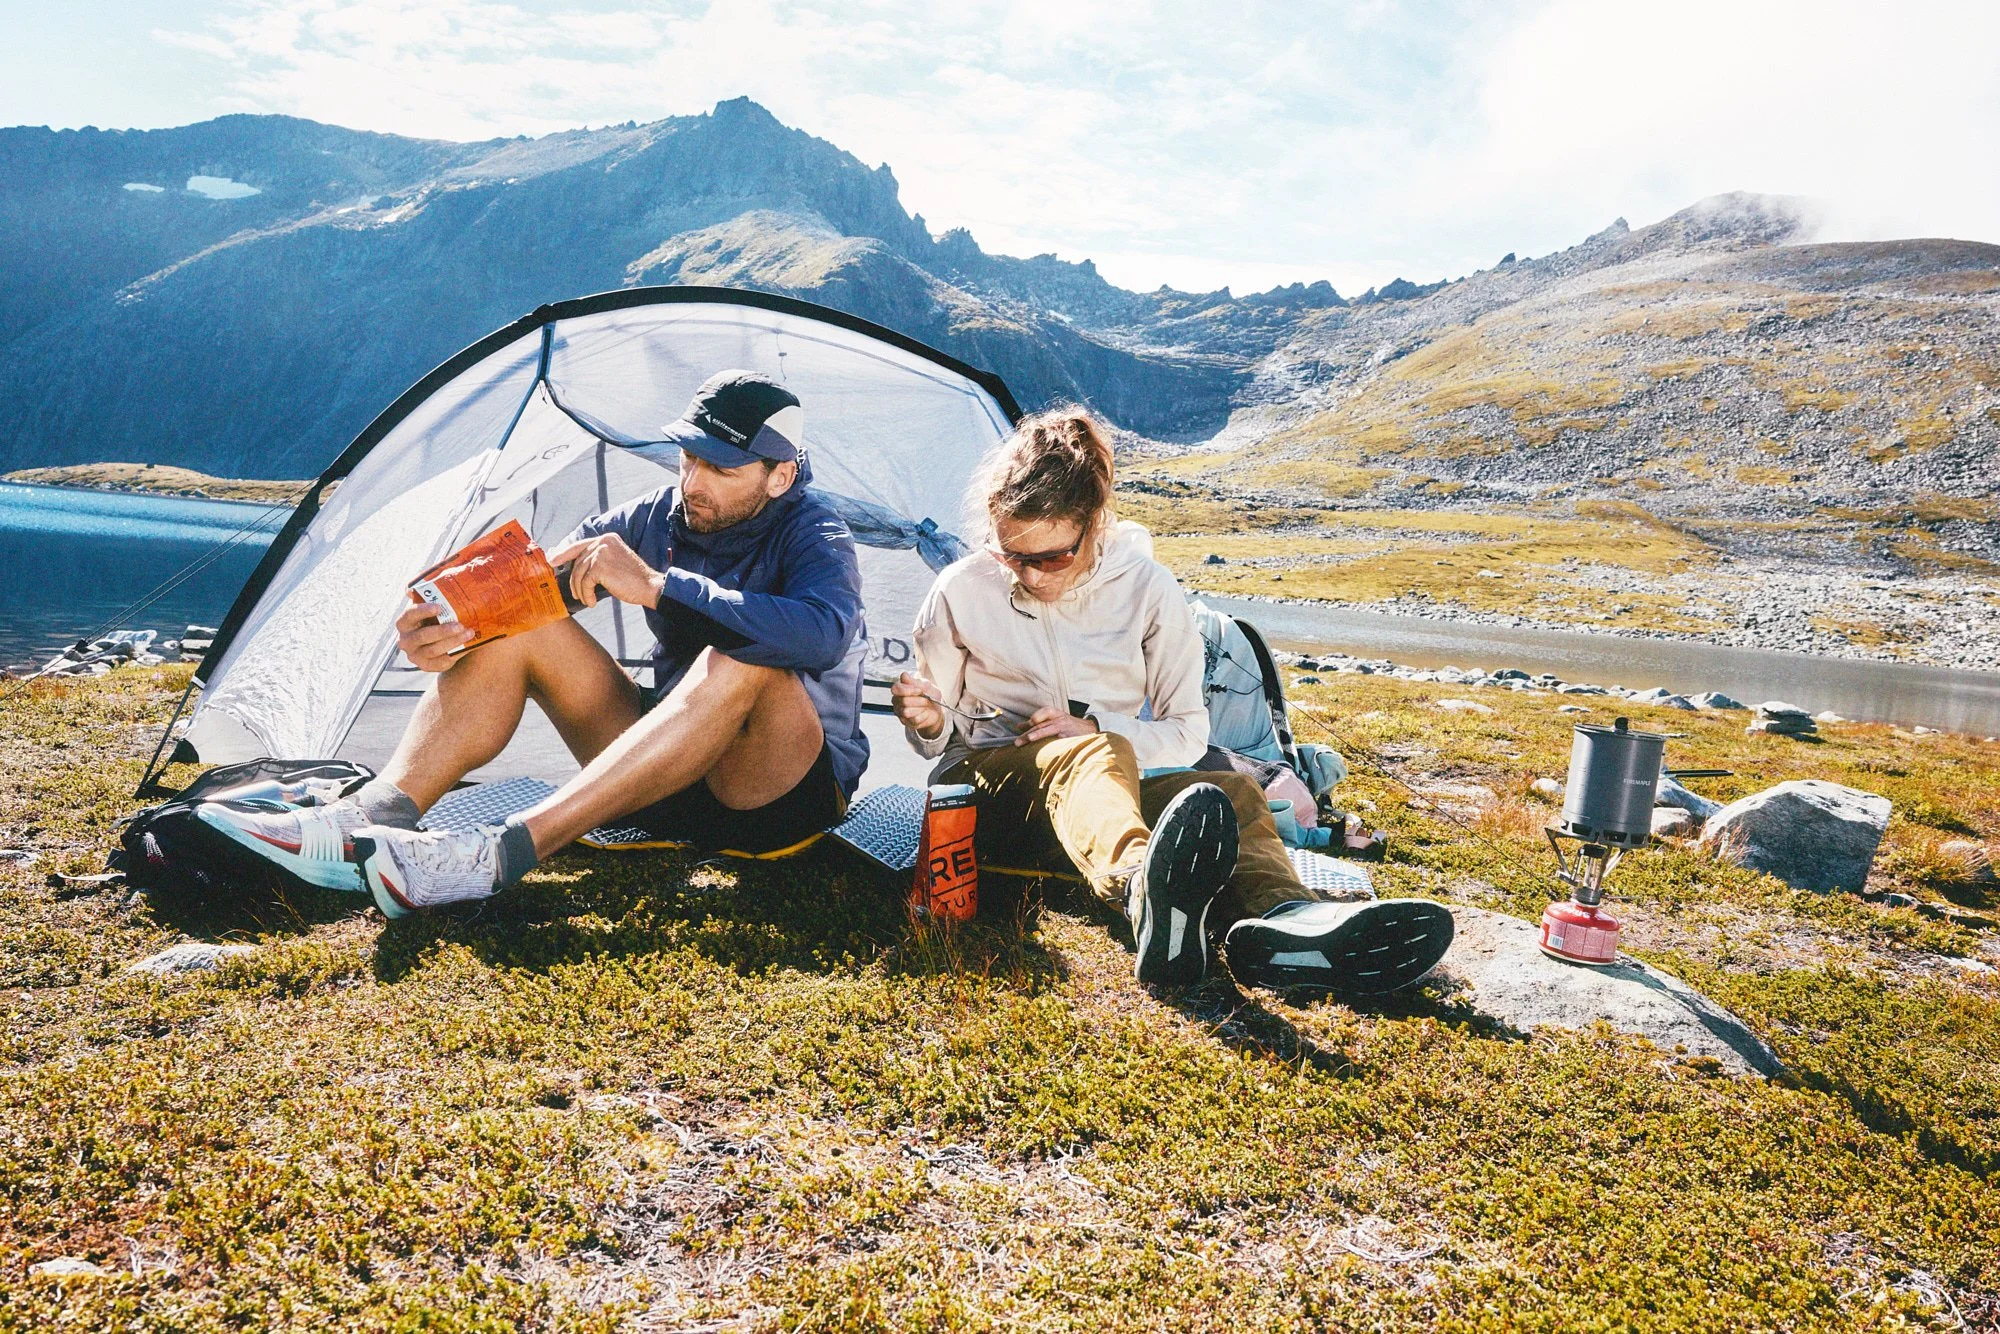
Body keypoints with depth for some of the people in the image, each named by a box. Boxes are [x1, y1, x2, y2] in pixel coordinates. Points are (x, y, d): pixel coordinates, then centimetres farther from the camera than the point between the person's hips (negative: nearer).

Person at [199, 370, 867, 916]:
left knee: (742, 662, -39)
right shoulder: (659, 515, 2)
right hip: (672, 778, 5)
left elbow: (823, 635, -39)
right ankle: (372, 816, -25)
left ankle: (498, 855, -43)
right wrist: (443, 625, -25)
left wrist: (656, 585, -36)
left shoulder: (813, 535, -15)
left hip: (788, 792, -5)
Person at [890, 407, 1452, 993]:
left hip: (1115, 787, 3)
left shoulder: (1148, 588, 0)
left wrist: (1098, 728, -13)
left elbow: (1187, 731, 5)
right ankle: (1145, 893, -74)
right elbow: (939, 736, 9)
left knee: (1232, 790, -28)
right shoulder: (962, 590, -2)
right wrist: (928, 721, -16)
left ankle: (1277, 920, -63)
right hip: (986, 784, -3)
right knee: (1094, 756, -38)